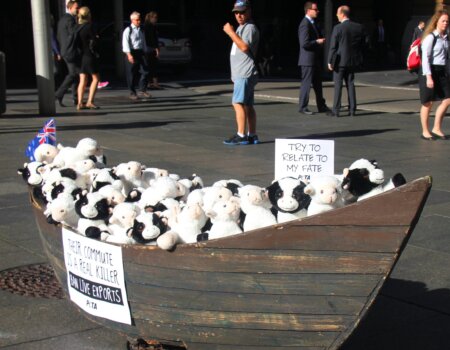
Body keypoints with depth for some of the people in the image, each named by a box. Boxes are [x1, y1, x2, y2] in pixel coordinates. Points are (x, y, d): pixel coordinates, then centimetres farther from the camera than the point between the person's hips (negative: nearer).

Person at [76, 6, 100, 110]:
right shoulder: (88, 26, -12)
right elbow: (94, 40, -9)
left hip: (80, 56, 6)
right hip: (89, 56, -6)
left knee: (83, 80, 8)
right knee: (95, 78, 3)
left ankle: (80, 103, 2)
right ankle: (90, 102, -4)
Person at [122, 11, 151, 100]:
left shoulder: (141, 30, 14)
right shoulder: (128, 30, -6)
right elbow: (125, 43, -13)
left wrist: (145, 52, 17)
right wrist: (129, 54, -21)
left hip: (140, 52, 5)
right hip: (131, 53, -5)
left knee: (144, 71, -4)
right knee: (132, 74, 0)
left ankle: (142, 91, 6)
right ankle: (132, 93, 9)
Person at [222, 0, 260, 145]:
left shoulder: (250, 28, -10)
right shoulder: (241, 28, 22)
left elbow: (244, 47, -24)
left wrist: (231, 32, -21)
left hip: (245, 74, -10)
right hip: (241, 74, 10)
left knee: (238, 103, -14)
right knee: (248, 105, 9)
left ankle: (241, 135, -14)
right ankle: (252, 136, 11)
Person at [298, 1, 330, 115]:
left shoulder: (313, 23, 14)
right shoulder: (305, 24, -17)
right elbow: (304, 43, -25)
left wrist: (321, 41, 9)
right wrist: (318, 42, -17)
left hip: (316, 59, 10)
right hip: (308, 60, -10)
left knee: (318, 84, 14)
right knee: (306, 83, -3)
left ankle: (321, 106, 21)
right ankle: (302, 107, 5)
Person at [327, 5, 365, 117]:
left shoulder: (338, 28, -14)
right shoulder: (359, 27, 2)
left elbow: (333, 46, -13)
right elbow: (362, 44, 7)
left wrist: (330, 61, -7)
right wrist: (358, 58, 15)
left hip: (340, 61, -5)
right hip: (352, 61, 5)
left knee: (338, 86, 0)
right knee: (350, 85, 12)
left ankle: (336, 110, 1)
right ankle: (352, 109, 11)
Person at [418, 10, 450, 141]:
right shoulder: (430, 37, -11)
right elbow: (425, 57, -16)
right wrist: (429, 77, -22)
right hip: (429, 71, -7)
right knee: (428, 102, 2)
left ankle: (436, 129, 12)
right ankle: (425, 132, 13)